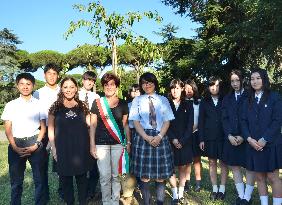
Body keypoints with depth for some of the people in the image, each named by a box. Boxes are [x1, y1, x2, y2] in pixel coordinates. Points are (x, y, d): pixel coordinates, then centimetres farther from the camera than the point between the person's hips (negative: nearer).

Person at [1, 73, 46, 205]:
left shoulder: (39, 104, 5)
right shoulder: (11, 105, 8)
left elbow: (43, 127, 3)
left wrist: (36, 145, -8)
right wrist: (15, 147, -7)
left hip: (34, 143, -1)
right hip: (16, 144, 1)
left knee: (39, 178, 5)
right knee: (16, 180, 9)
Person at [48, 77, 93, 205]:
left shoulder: (82, 106, 6)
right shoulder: (56, 107, 2)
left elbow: (90, 124, 12)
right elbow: (51, 129, 3)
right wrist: (53, 147, -1)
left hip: (81, 148, 1)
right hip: (63, 149, -1)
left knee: (82, 177, 11)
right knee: (66, 178, 10)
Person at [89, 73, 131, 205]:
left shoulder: (123, 104, 5)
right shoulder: (97, 103, 1)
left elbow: (125, 125, 10)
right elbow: (93, 125, 3)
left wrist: (128, 142, 6)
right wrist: (92, 145, -1)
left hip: (118, 143, 1)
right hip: (101, 143, -1)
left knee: (116, 175, 8)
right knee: (105, 176, 1)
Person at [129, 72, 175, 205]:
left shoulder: (163, 100, 10)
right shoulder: (137, 100, 7)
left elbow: (167, 121, 5)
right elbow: (136, 122, 1)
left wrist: (159, 137, -11)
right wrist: (147, 137, -12)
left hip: (161, 138, 1)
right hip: (143, 138, 0)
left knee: (160, 175, 3)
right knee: (144, 176, 2)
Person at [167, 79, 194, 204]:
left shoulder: (188, 105, 5)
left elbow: (190, 125, 0)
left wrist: (182, 141, -10)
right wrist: (173, 139, -13)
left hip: (185, 142, 1)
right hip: (170, 141, -1)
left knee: (183, 168, 6)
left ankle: (181, 194, 18)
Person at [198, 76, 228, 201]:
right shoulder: (204, 102, 7)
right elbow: (201, 121, 4)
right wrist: (201, 139, -2)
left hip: (223, 137, -1)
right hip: (209, 137, 1)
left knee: (223, 163, 4)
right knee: (212, 163, 7)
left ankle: (222, 189, 15)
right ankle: (214, 189, 17)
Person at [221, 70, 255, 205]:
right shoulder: (227, 99, 10)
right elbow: (224, 119, 6)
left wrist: (243, 137, -15)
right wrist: (229, 135, -7)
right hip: (231, 138, 4)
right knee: (235, 166, 7)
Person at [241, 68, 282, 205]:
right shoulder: (248, 101, 11)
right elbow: (243, 121, 7)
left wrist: (264, 140, -14)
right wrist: (249, 139, -9)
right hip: (253, 145, 4)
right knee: (259, 177, 8)